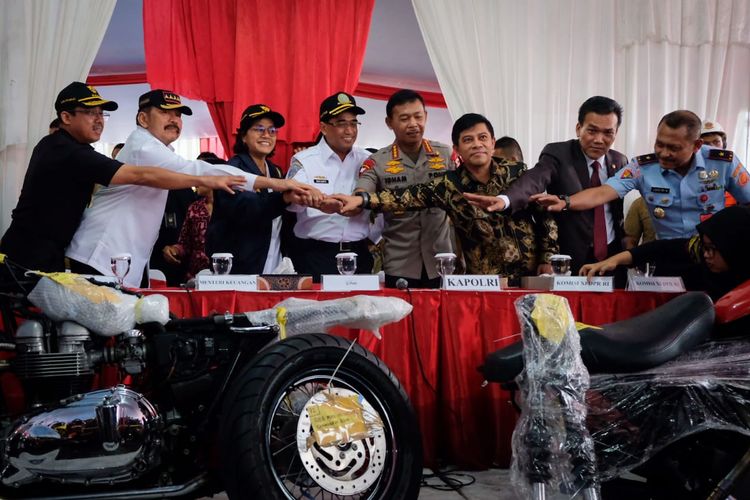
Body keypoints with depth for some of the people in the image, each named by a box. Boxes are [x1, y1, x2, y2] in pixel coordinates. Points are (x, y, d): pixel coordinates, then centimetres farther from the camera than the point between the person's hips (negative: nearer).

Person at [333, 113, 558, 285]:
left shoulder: (515, 174, -1)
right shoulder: (449, 185, -5)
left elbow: (546, 216, 5)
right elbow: (407, 197, -15)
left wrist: (547, 260, 0)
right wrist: (362, 198, -29)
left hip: (532, 274, 1)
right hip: (486, 282, -1)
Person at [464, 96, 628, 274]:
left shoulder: (620, 161, 3)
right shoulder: (558, 153, -11)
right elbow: (534, 179, -32)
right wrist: (505, 199, -51)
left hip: (612, 255, 4)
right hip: (571, 259, -4)